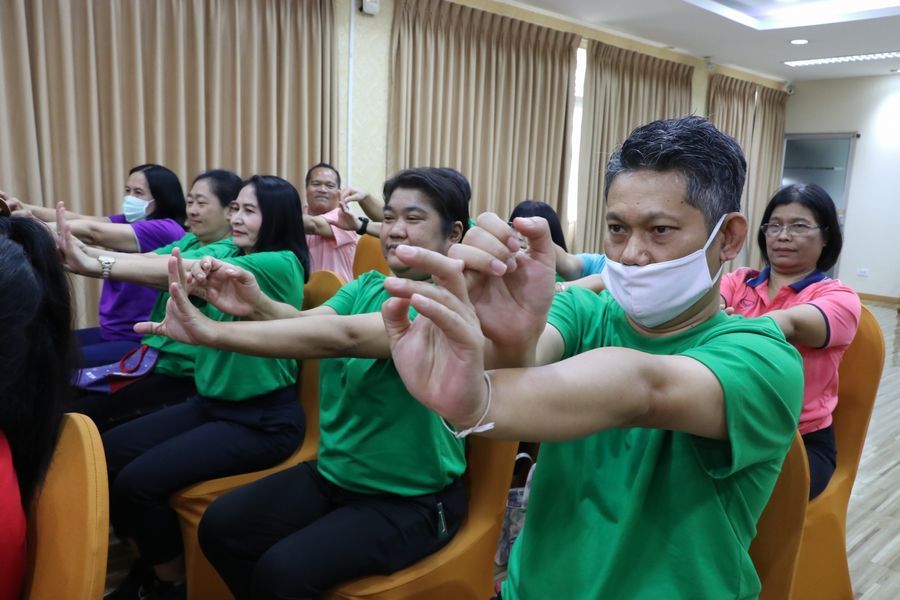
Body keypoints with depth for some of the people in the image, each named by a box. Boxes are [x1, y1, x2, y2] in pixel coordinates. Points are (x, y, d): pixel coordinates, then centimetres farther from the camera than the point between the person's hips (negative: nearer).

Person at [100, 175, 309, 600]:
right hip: (210, 404, 8)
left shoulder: (281, 264, -17)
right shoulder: (228, 257, 11)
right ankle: (149, 563, 20)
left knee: (138, 481, -18)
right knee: (106, 453, -1)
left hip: (264, 420, -8)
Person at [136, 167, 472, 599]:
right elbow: (307, 321, -12)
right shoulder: (368, 285, 4)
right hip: (334, 473, 7)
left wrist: (213, 332, -39)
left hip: (410, 500, -6)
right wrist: (257, 305, -34)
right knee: (220, 527, -3)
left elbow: (341, 336, -34)